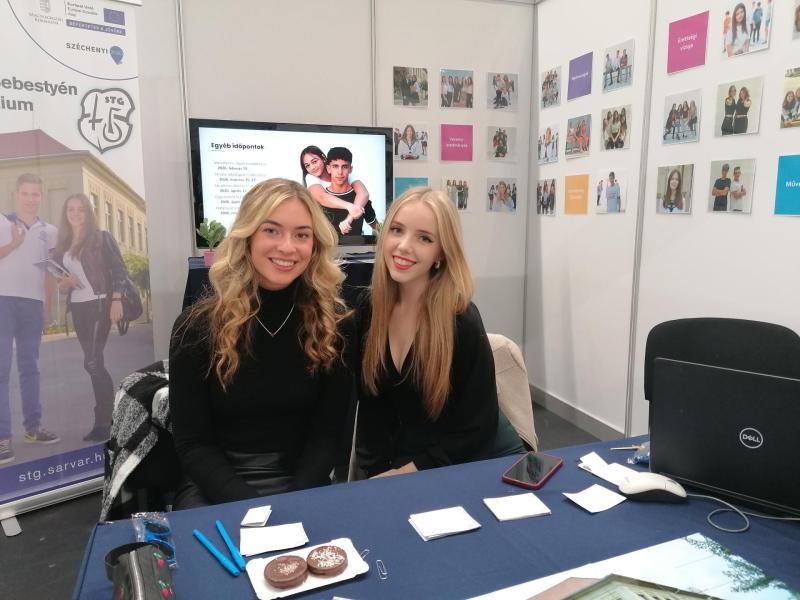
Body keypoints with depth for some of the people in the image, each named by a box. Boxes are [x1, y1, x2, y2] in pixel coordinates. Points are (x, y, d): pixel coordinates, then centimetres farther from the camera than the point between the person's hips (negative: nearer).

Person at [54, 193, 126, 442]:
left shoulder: (102, 238, -1)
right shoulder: (62, 245, 15)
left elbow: (119, 269, -8)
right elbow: (58, 277, 22)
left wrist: (116, 300, -17)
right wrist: (63, 283, -2)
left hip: (99, 304, -6)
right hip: (77, 308, 6)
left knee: (92, 363, -12)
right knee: (94, 362, 9)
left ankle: (103, 422, -5)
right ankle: (108, 416, 18)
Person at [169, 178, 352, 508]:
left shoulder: (334, 323, -5)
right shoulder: (197, 326, -7)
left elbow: (327, 432, -3)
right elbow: (191, 443, -7)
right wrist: (248, 508, -19)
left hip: (299, 483, 1)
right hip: (214, 485, 0)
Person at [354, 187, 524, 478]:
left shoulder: (462, 320, -20)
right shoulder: (367, 308, -7)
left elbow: (478, 426, -15)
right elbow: (370, 399, 0)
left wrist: (407, 472, -14)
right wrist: (377, 471, -10)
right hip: (405, 457, 3)